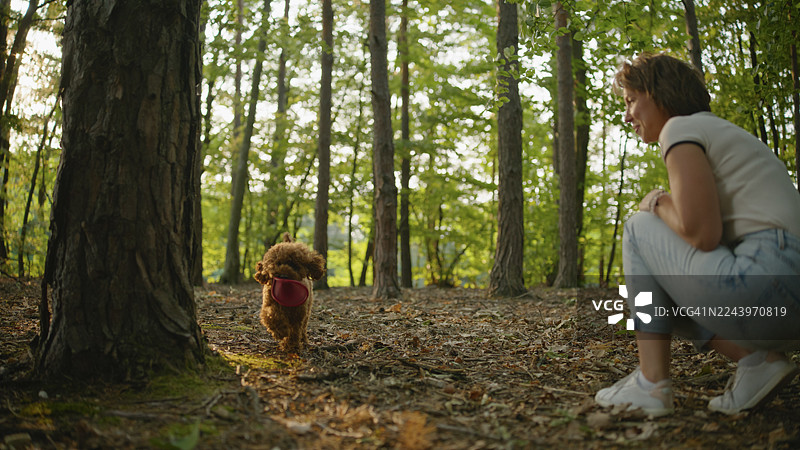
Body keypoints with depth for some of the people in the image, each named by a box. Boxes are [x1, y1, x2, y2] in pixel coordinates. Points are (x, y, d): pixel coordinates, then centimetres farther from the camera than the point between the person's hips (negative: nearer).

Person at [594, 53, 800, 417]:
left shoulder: (680, 128, -3)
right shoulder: (722, 132, 26)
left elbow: (702, 234, -15)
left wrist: (658, 204, 4)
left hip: (769, 284, -10)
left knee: (639, 228, 6)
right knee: (660, 299, 25)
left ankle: (652, 383, 2)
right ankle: (756, 360, 5)